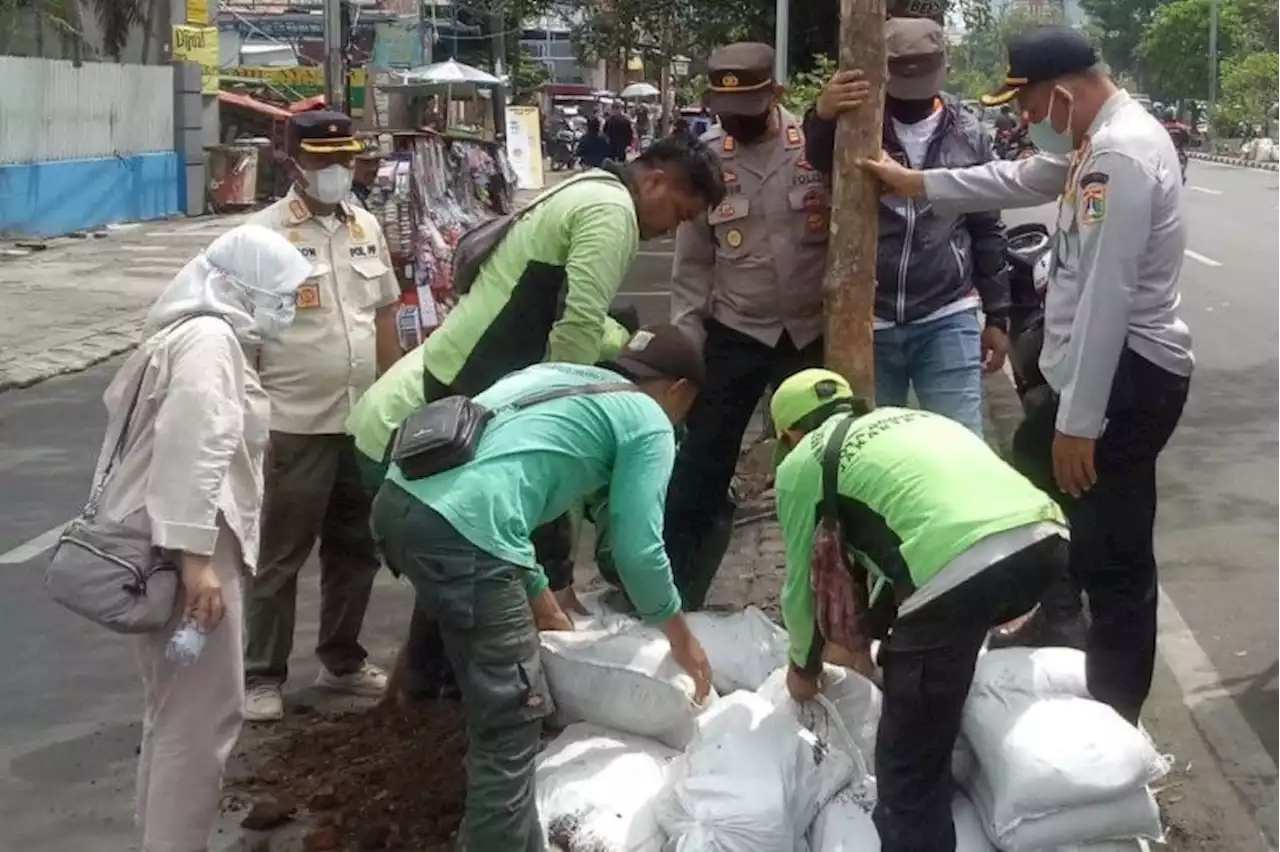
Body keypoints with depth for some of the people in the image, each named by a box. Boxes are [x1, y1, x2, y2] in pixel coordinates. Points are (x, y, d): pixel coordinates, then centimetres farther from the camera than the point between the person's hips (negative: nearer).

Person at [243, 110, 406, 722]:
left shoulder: (367, 227, 8)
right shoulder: (265, 234, -10)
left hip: (363, 420, 6)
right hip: (295, 426, -6)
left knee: (356, 550, 16)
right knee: (280, 557, 3)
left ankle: (342, 661, 31)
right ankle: (262, 677, 14)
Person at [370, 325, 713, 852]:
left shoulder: (558, 376, 32)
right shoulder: (648, 421, 10)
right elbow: (638, 550, 5)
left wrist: (544, 606, 46)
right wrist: (681, 639, 22)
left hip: (400, 500, 9)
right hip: (460, 531, -9)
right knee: (512, 725, 3)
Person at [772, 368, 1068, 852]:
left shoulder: (801, 463, 21)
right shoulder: (909, 419, 37)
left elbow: (802, 584, 29)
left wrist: (803, 666, 48)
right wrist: (866, 632, 61)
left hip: (958, 571, -7)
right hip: (1045, 541, 7)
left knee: (909, 770, 5)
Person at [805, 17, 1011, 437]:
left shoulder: (969, 135, 4)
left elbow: (987, 231, 11)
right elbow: (818, 163, -27)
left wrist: (996, 315, 11)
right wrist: (823, 116, -48)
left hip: (947, 321, 1)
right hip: (868, 322, 0)